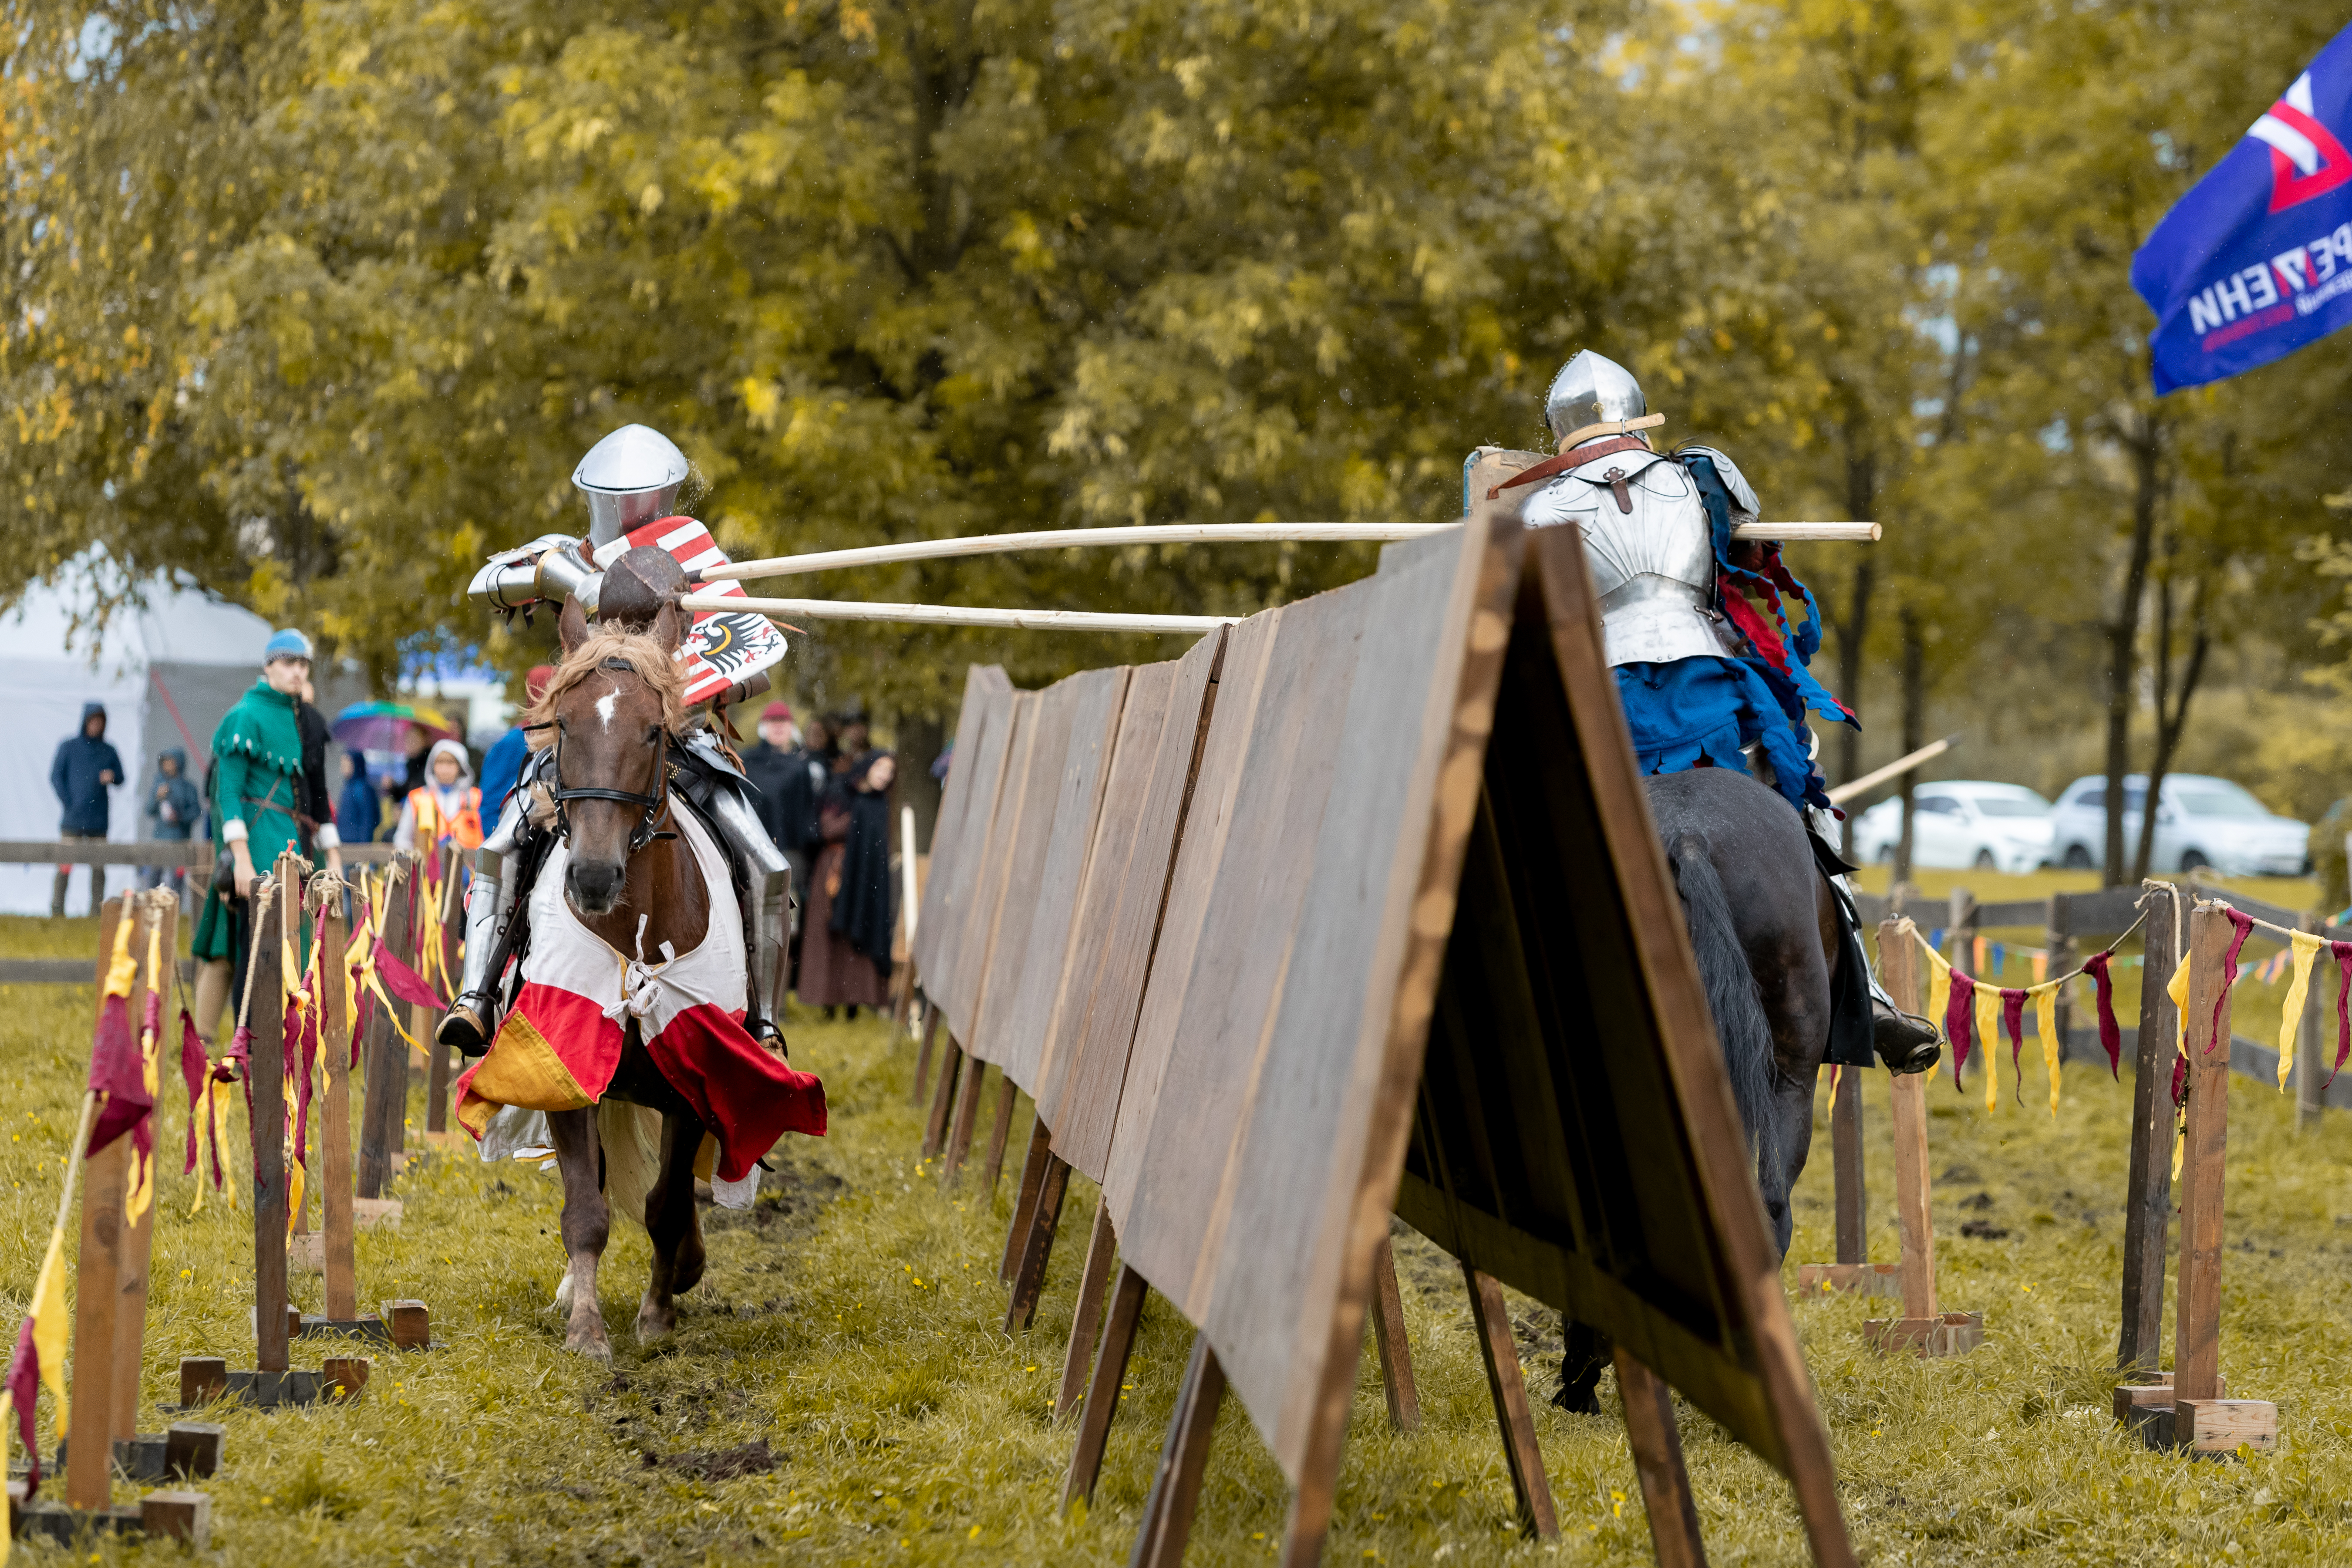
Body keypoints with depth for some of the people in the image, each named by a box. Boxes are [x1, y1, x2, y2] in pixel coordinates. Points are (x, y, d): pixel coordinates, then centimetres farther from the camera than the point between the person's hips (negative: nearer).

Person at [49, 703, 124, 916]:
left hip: (99, 821, 3)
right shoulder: (69, 747, 4)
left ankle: (97, 910, 5)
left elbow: (120, 777, 16)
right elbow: (56, 777, 4)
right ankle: (57, 909, -2)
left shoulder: (108, 751, 11)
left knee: (99, 867, 0)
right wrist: (68, 803, -6)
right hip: (73, 820, -2)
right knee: (66, 866, -6)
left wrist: (112, 778, -8)